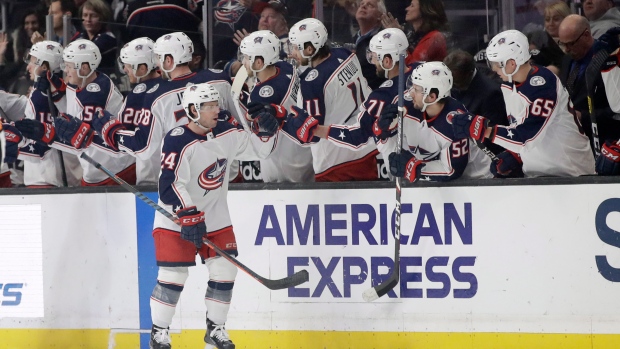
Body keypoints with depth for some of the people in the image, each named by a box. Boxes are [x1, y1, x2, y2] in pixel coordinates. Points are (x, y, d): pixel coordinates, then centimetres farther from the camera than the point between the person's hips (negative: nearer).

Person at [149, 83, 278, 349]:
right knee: (173, 275, -7)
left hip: (215, 218, 6)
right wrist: (188, 215, -33)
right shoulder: (178, 142, -22)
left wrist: (266, 132, -10)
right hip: (175, 219, -6)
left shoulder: (226, 134, -2)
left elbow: (258, 148, 10)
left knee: (224, 272, 3)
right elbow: (170, 185, -27)